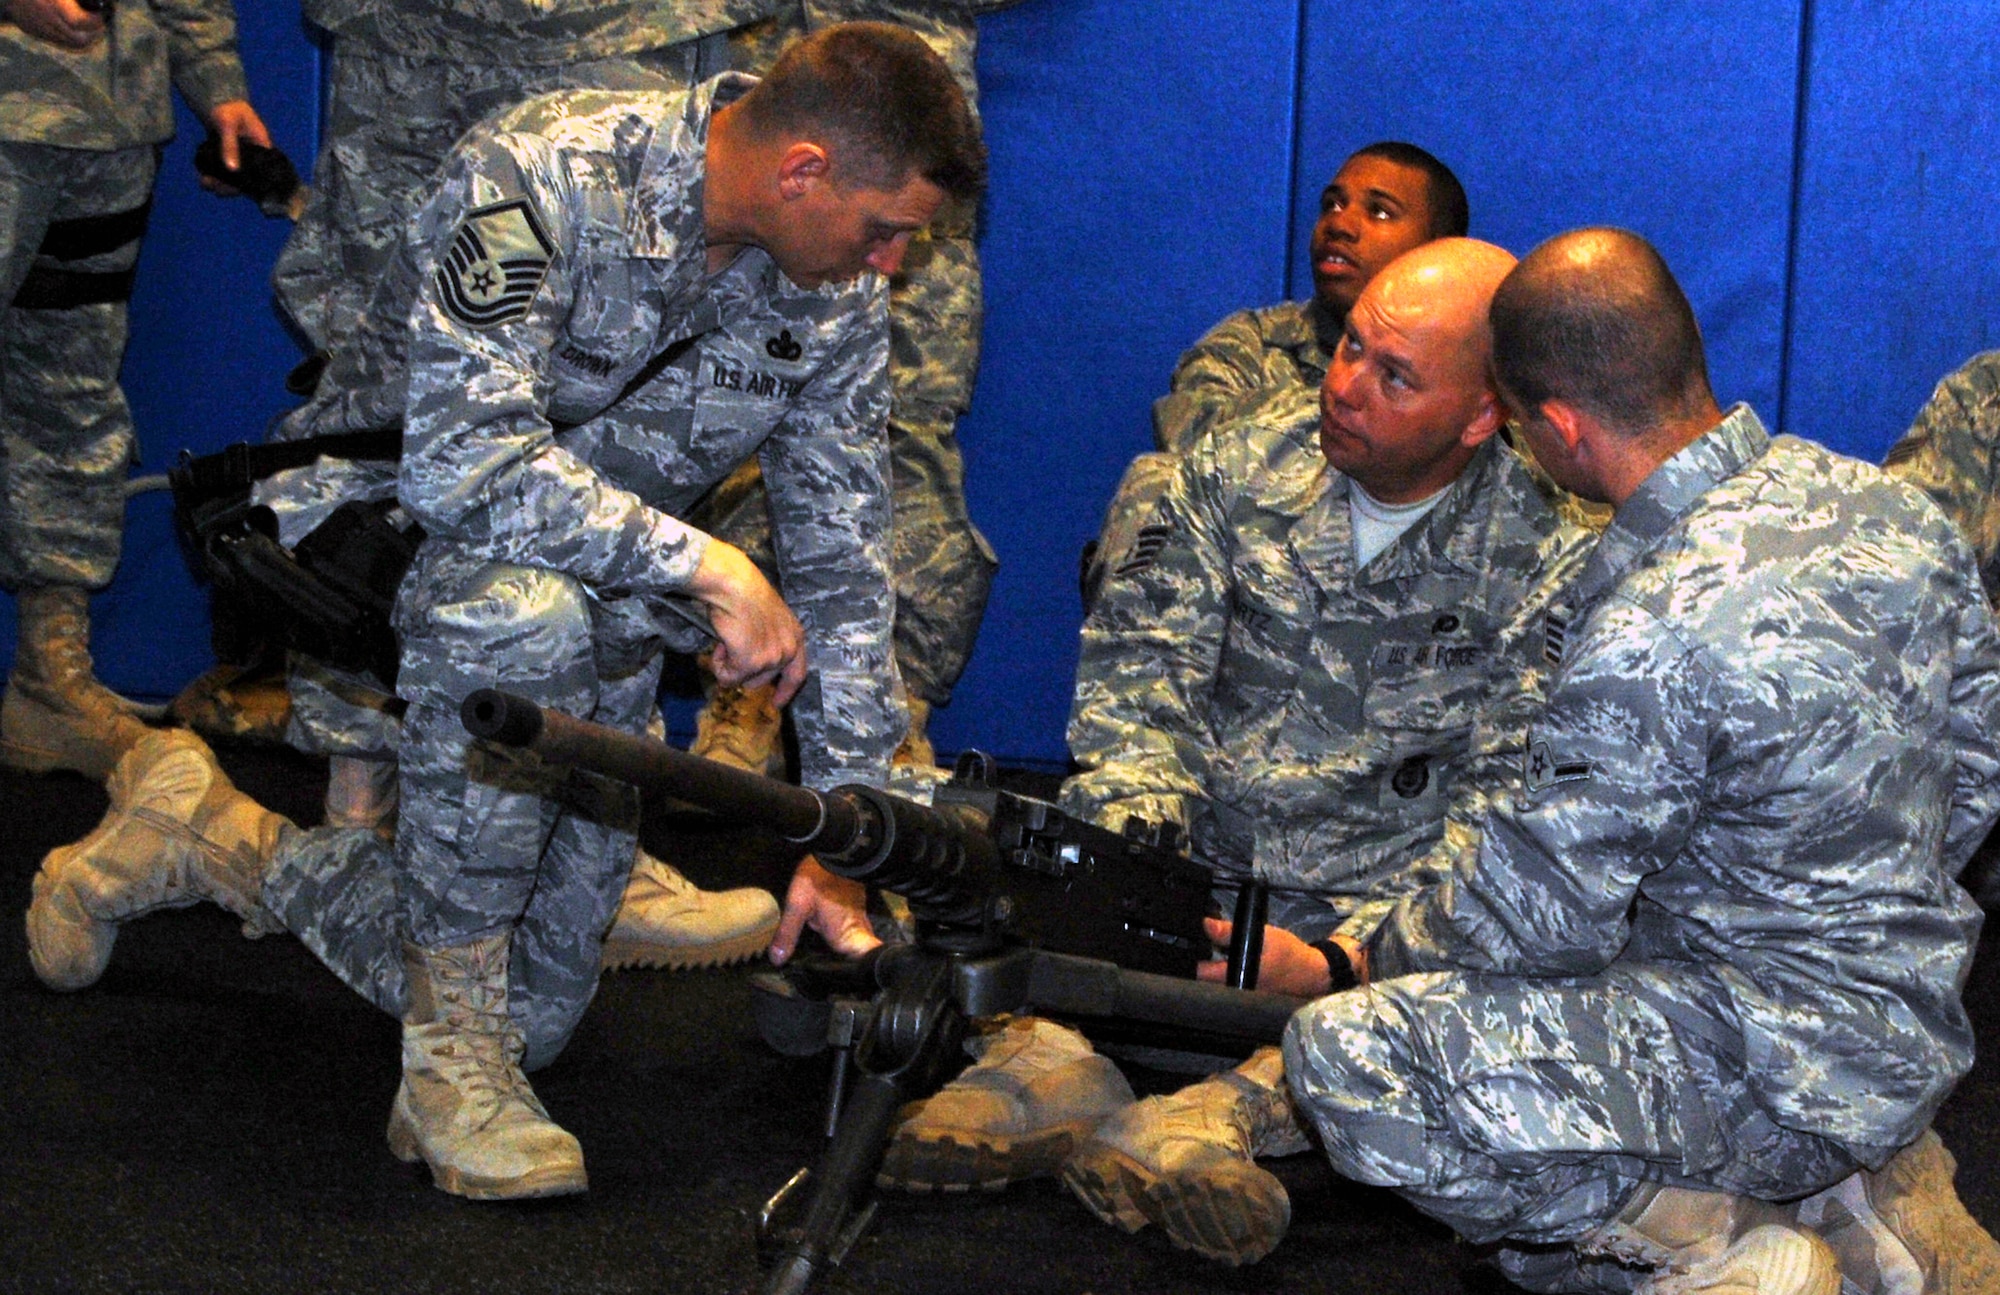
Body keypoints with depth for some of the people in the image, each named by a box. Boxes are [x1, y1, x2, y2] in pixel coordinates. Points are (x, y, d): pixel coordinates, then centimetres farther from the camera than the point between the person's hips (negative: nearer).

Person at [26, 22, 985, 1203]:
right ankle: (453, 1063, -28)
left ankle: (217, 839, 27)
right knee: (522, 604, -42)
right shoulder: (543, 179, -28)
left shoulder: (838, 296, -9)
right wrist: (704, 565, -39)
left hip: (598, 599, 6)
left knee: (538, 1005, 5)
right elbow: (462, 455, -38)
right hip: (384, 517, -6)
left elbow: (844, 558, -3)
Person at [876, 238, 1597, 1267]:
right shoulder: (1240, 468, 6)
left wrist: (1337, 964, -26)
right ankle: (1044, 1054, -36)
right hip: (1192, 872, 2)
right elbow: (1139, 666, 0)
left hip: (1376, 924, -2)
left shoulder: (1556, 556, -6)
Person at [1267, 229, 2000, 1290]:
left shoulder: (1648, 644, -28)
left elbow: (1533, 924, -17)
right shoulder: (1887, 501, -2)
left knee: (1342, 1057, -17)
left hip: (1791, 1067, -9)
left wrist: (1368, 959, 3)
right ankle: (1862, 1192, 11)